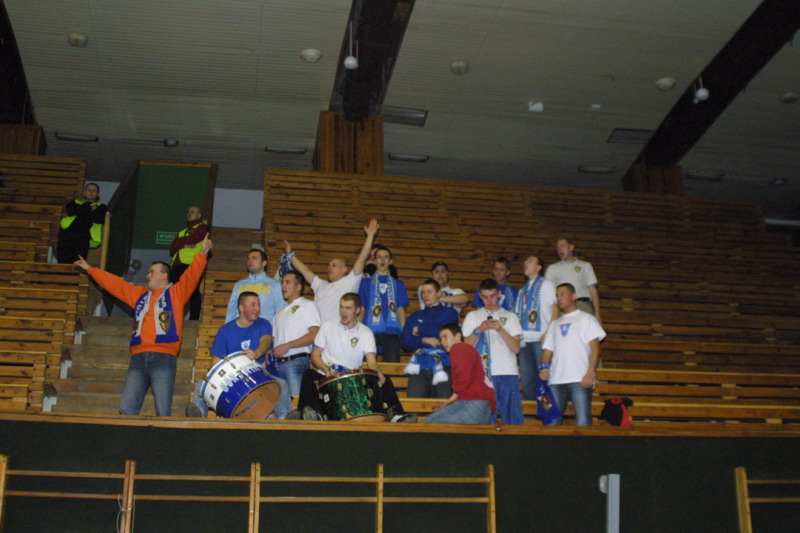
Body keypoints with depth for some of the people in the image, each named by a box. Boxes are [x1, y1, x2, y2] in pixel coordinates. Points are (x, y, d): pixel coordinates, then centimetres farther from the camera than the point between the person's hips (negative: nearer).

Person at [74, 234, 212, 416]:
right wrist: (90, 269, 37)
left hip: (163, 357, -5)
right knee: (126, 409, 2)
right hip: (138, 358, 6)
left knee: (163, 412, -9)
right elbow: (113, 283, 32)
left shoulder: (176, 292, 10)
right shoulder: (139, 294, 26)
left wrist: (202, 254, -17)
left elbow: (191, 275, -3)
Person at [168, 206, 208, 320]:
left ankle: (193, 319, -15)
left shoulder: (202, 227, 13)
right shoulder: (182, 232, 31)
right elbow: (172, 250, 16)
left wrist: (179, 242, 9)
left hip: (191, 265, -7)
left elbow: (192, 239, -6)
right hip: (177, 266, 7)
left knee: (193, 293, -13)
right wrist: (184, 245, -2)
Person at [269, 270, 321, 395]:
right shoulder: (280, 313, 27)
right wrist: (271, 350, 5)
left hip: (297, 362, -7)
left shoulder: (308, 306, 5)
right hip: (277, 363, 7)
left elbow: (315, 334, -8)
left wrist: (288, 345, -14)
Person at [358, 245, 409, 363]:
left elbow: (401, 309, 13)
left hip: (392, 331, 0)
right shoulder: (366, 282, 16)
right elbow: (361, 309, 12)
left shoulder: (398, 284, 18)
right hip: (371, 330, 0)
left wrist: (403, 332, 1)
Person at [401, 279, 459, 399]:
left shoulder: (449, 313, 19)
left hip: (443, 365, -2)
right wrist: (424, 340, -4)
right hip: (420, 365, 2)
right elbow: (405, 343, 14)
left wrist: (420, 330, 9)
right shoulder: (415, 317, 25)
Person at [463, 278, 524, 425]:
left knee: (513, 419, -3)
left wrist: (500, 329, -10)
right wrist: (479, 330, -10)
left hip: (508, 374, 1)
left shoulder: (510, 317, 13)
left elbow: (516, 348, 1)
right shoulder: (473, 316, 13)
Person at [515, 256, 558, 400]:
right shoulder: (522, 291, 24)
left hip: (540, 339, -5)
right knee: (527, 376, 3)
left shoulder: (546, 285, 8)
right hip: (524, 339, 5)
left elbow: (555, 309, -1)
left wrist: (548, 333, -13)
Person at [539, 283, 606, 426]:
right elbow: (548, 349, 19)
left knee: (583, 422, -9)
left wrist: (591, 372, -12)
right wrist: (544, 366, -3)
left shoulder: (586, 318, 11)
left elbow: (595, 347, 1)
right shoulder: (554, 324, 25)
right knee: (552, 422, 1)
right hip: (556, 380, 5)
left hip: (580, 379, -4)